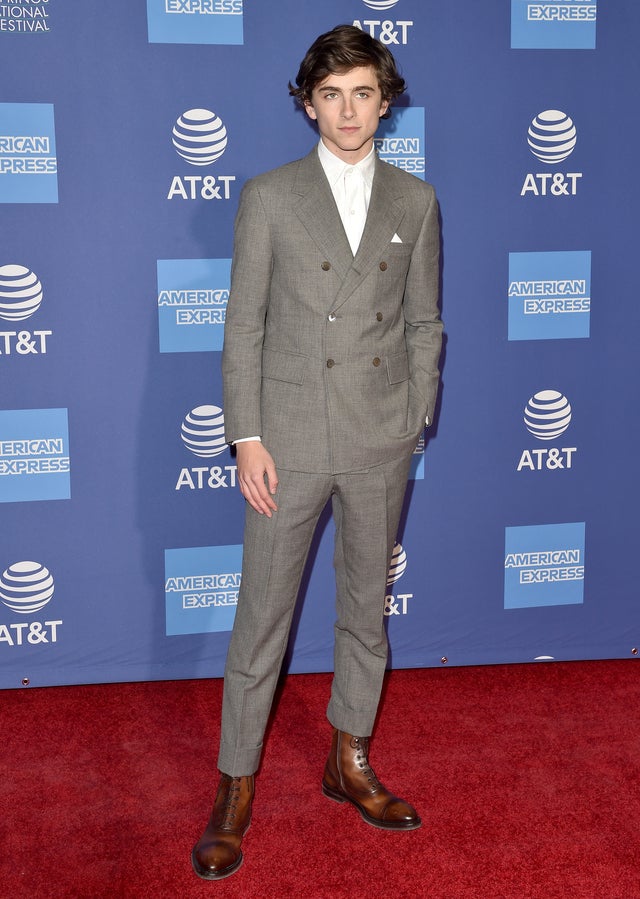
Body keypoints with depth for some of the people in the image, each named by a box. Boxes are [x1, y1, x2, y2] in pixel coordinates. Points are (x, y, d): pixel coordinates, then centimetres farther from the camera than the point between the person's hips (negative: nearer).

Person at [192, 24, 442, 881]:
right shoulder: (269, 198, -1)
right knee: (263, 615, 3)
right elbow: (243, 327, -3)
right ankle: (235, 788, 17)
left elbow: (424, 322, 10)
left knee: (368, 605, 14)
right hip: (291, 438, -2)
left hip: (382, 440, 3)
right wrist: (247, 438, -8)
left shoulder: (415, 201, 6)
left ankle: (350, 761, 32)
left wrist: (417, 420, 4)